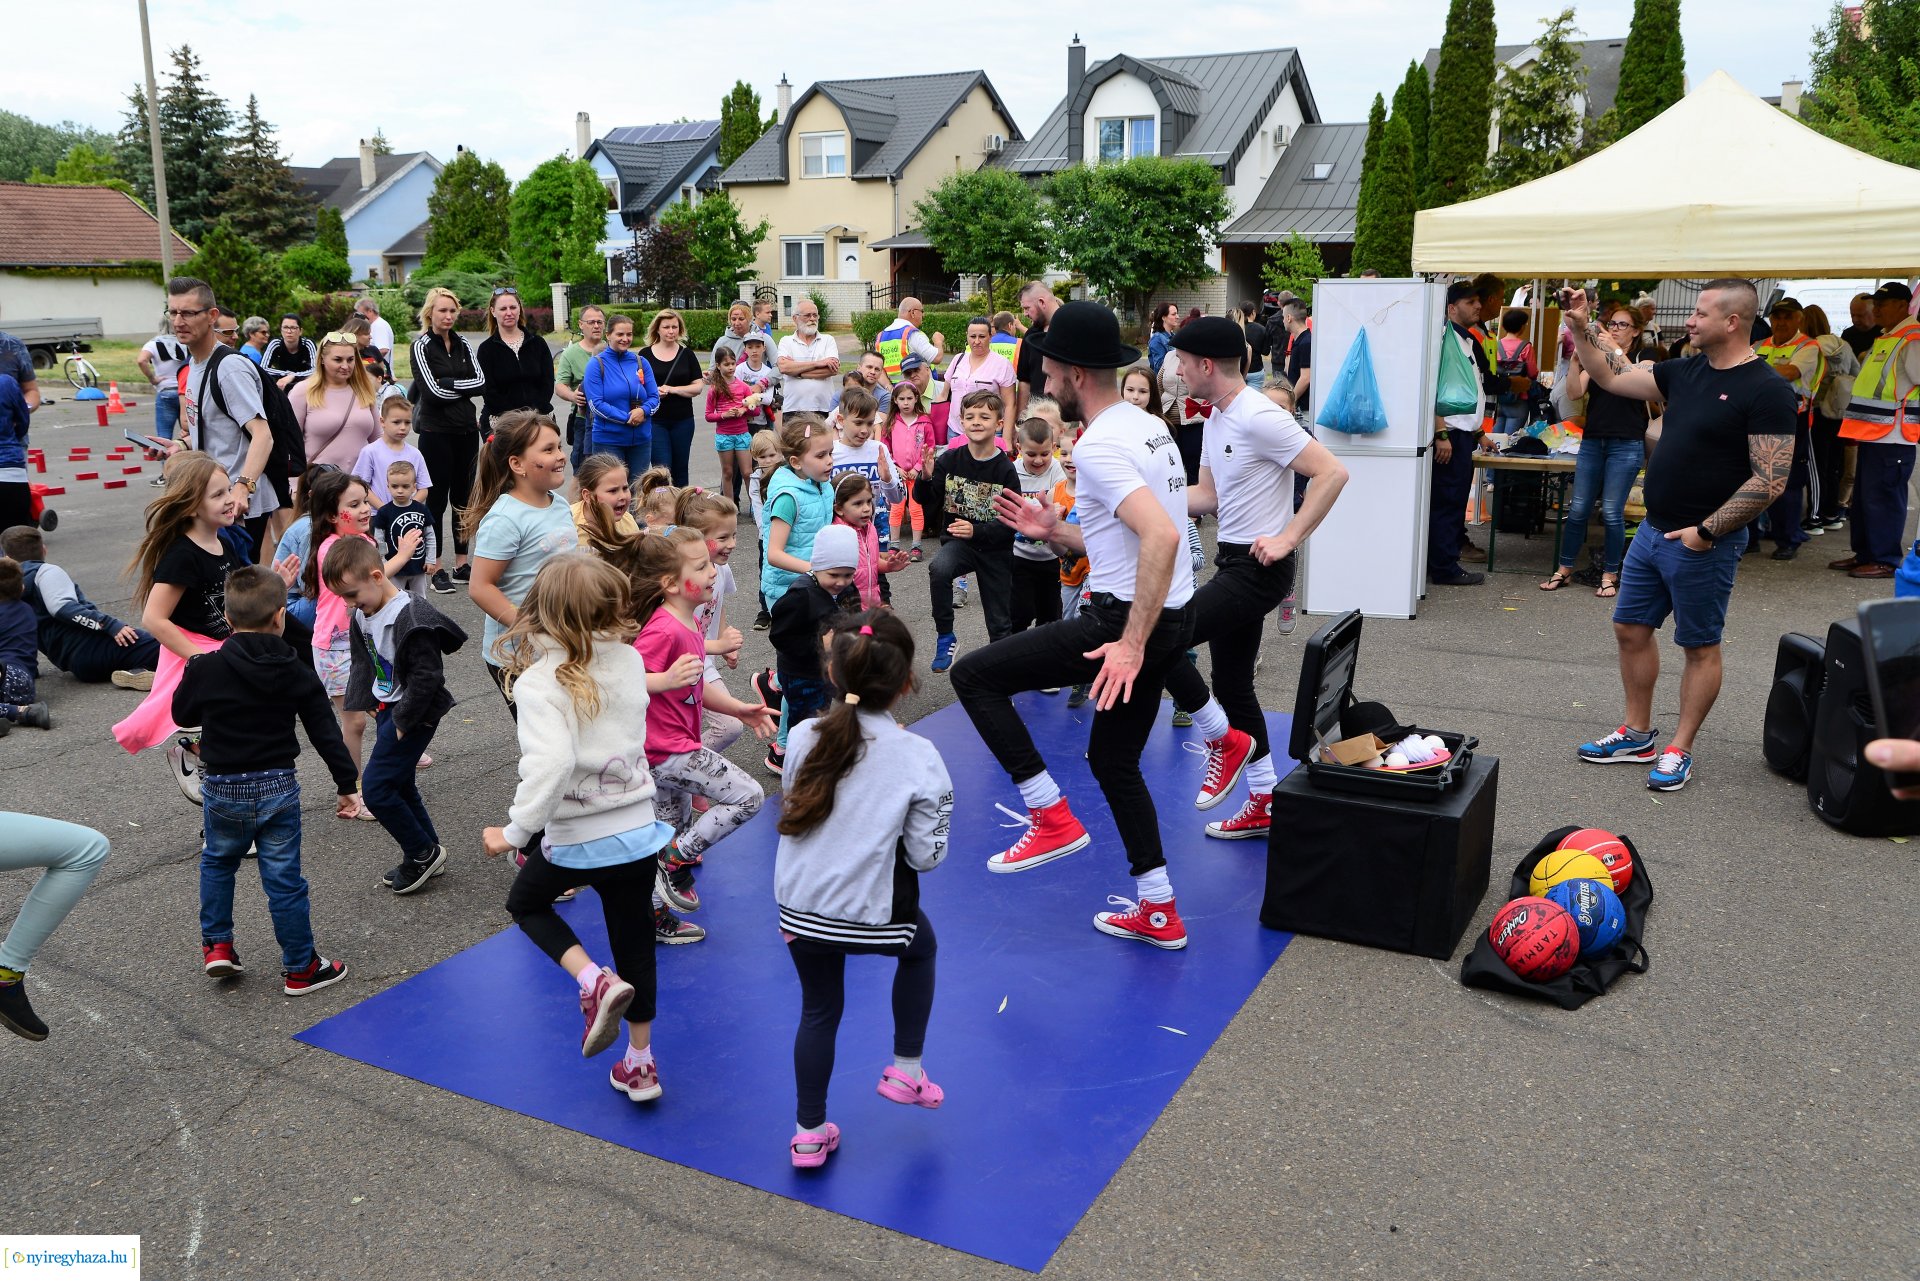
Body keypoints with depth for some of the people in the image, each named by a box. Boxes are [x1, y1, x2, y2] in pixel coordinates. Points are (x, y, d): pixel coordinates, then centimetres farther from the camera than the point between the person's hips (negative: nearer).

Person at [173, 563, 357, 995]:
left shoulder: (205, 669, -11)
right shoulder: (296, 673, -7)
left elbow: (182, 713, 6)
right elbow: (325, 733, -4)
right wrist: (347, 782, 4)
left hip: (223, 788, 0)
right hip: (278, 787, 0)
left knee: (217, 861, 27)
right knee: (284, 878, 6)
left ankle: (217, 944, 27)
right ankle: (299, 967, 15)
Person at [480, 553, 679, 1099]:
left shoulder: (539, 680, -21)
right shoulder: (630, 661, -6)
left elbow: (551, 762, -33)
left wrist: (515, 832, -25)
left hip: (575, 839, -4)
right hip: (637, 827, 4)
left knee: (526, 901, 26)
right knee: (634, 939, 19)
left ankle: (595, 981, 3)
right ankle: (640, 1064, 28)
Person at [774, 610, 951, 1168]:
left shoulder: (804, 738, -7)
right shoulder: (919, 756, -16)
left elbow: (790, 815, 7)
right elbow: (925, 855, -10)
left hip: (802, 907, 3)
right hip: (876, 913, -2)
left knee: (818, 1011, 21)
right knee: (920, 949, 30)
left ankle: (810, 1134, 30)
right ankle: (907, 1069, 33)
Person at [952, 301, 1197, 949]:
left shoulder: (1099, 446, -18)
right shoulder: (1148, 426, 14)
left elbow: (1161, 537, -32)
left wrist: (1130, 646, -31)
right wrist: (1053, 532, 13)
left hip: (1125, 618, -10)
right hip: (1170, 617, 10)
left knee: (973, 675, -4)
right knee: (1113, 759, 22)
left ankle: (1053, 818, 0)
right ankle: (1159, 912, 27)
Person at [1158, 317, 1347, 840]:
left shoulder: (1260, 418, -18)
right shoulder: (1215, 421, 13)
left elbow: (1332, 473, -20)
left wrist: (1287, 538, -21)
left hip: (1259, 568, -10)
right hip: (1232, 562, 10)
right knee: (1232, 686, 14)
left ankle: (1224, 741, 0)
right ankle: (1265, 804, 25)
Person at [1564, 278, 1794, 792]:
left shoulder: (1767, 391, -15)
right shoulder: (1685, 372, 7)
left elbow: (1770, 480, -19)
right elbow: (1612, 378, 16)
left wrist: (1707, 531, -19)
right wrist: (1582, 328, 7)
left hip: (1704, 543, -8)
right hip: (1653, 531, 8)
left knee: (1700, 646, 5)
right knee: (1630, 630, 12)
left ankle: (1679, 751, 16)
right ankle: (1637, 735, 26)